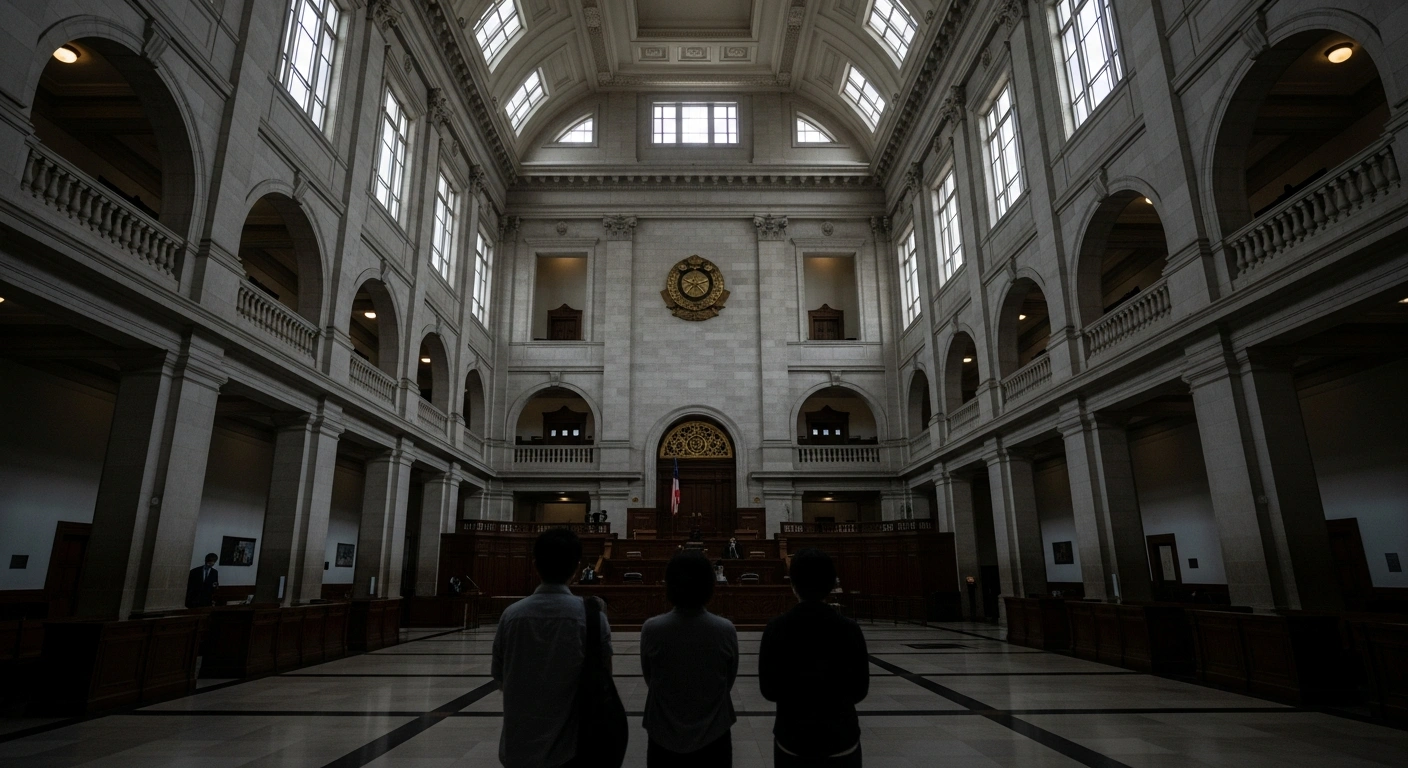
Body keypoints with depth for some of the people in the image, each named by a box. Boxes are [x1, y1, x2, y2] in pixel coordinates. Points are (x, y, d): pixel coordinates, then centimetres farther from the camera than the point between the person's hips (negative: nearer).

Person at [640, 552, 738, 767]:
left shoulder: (651, 629, -18)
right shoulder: (726, 630, -17)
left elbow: (649, 679, -2)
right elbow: (729, 682, -2)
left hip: (664, 736, 0)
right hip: (713, 736, 0)